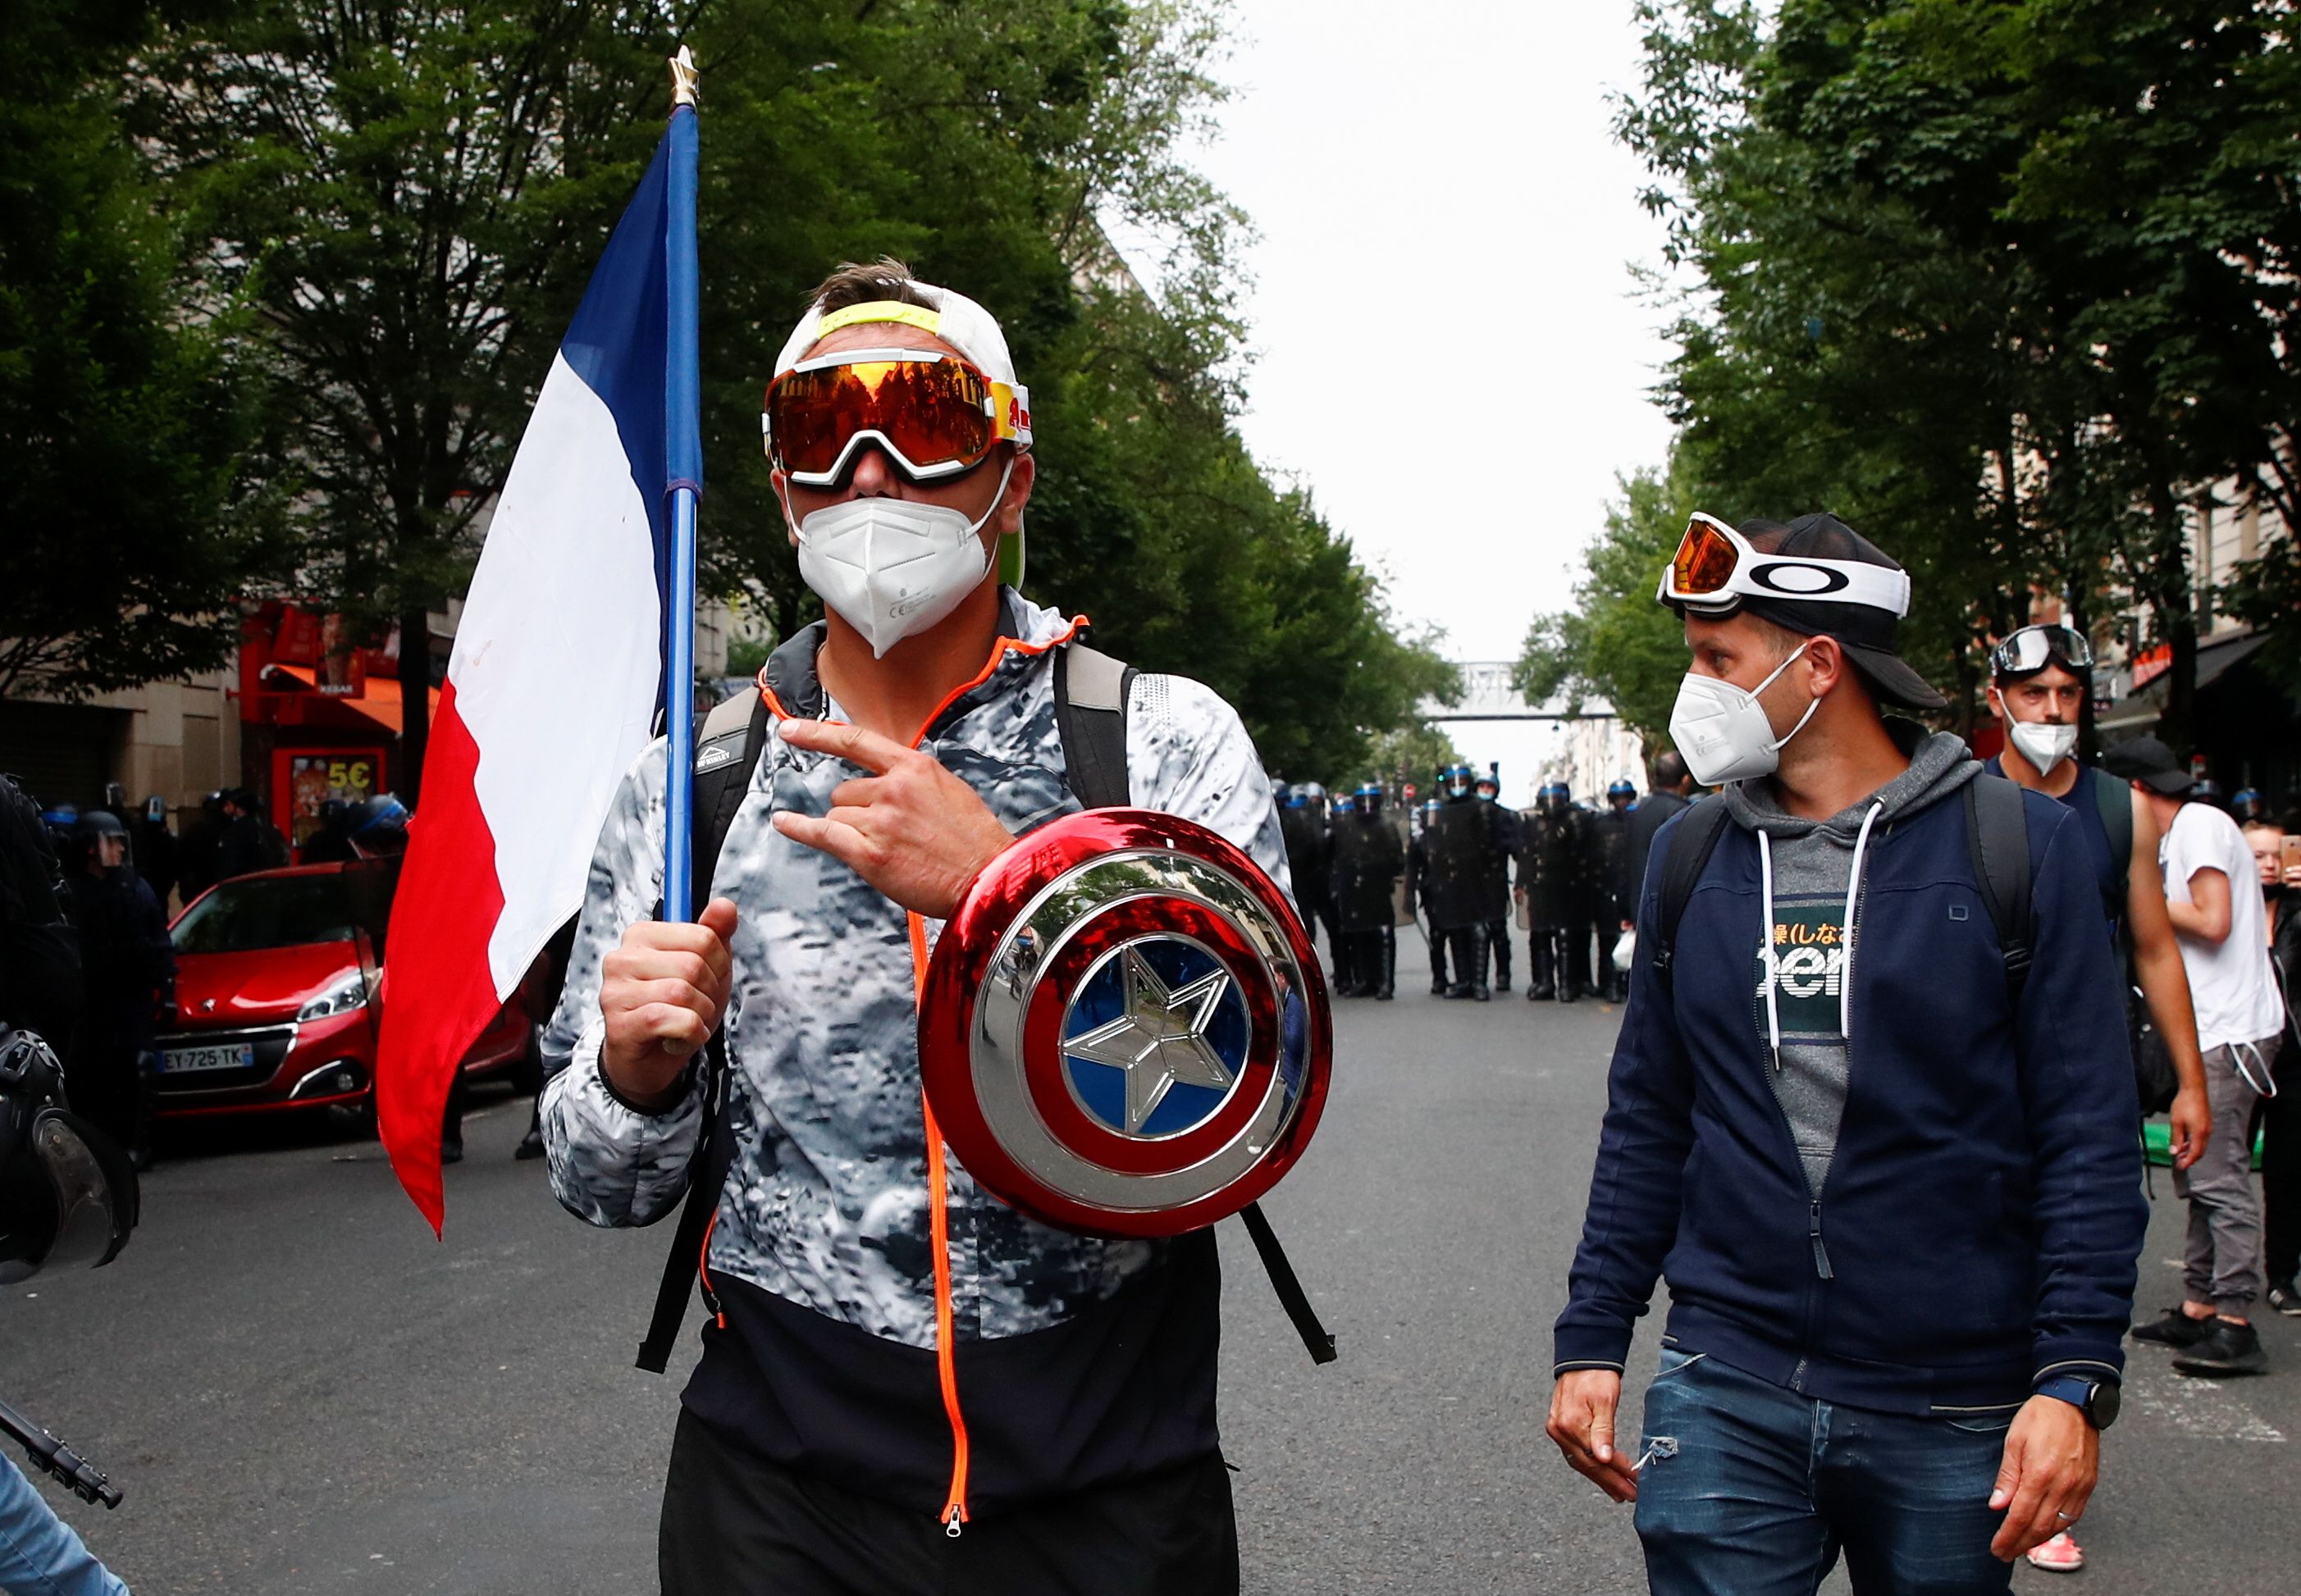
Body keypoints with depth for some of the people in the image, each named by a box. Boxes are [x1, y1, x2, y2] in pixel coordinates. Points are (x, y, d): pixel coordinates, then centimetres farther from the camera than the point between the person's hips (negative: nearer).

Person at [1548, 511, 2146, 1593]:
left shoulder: (2016, 842, -4)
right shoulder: (1691, 854, 6)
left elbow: (2089, 1132, -5)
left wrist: (2077, 1376, -12)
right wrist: (1592, 1339, 6)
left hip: (1954, 1416, -2)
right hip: (1724, 1392, 2)